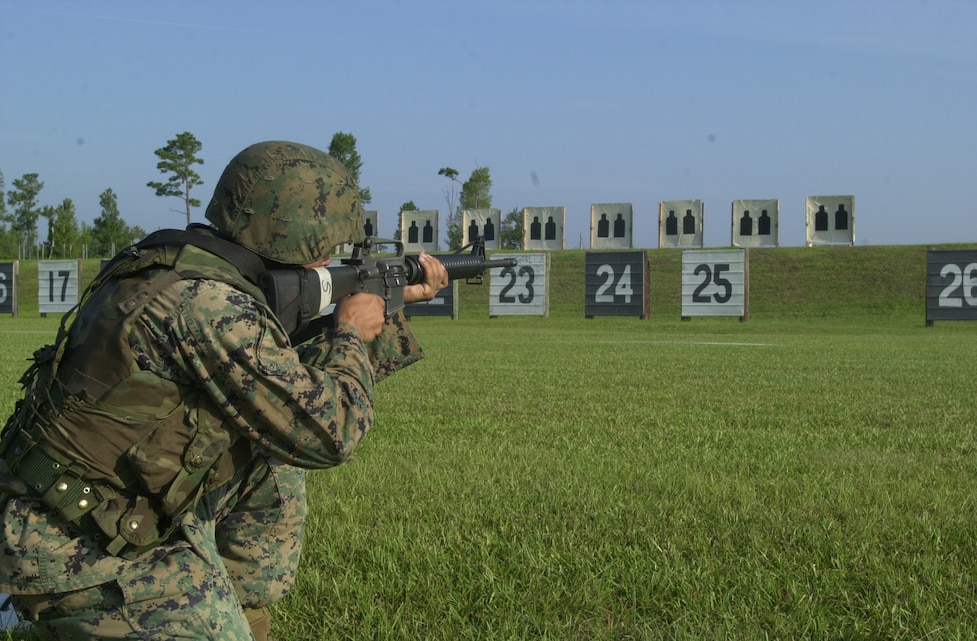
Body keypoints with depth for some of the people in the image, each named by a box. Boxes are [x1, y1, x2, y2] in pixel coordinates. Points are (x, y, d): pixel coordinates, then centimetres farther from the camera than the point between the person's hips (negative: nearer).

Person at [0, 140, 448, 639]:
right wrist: (351, 333, -5)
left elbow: (301, 380, 19)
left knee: (276, 470, 15)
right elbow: (328, 433, -22)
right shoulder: (205, 304, -25)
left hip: (137, 510, 9)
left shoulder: (195, 271, 5)